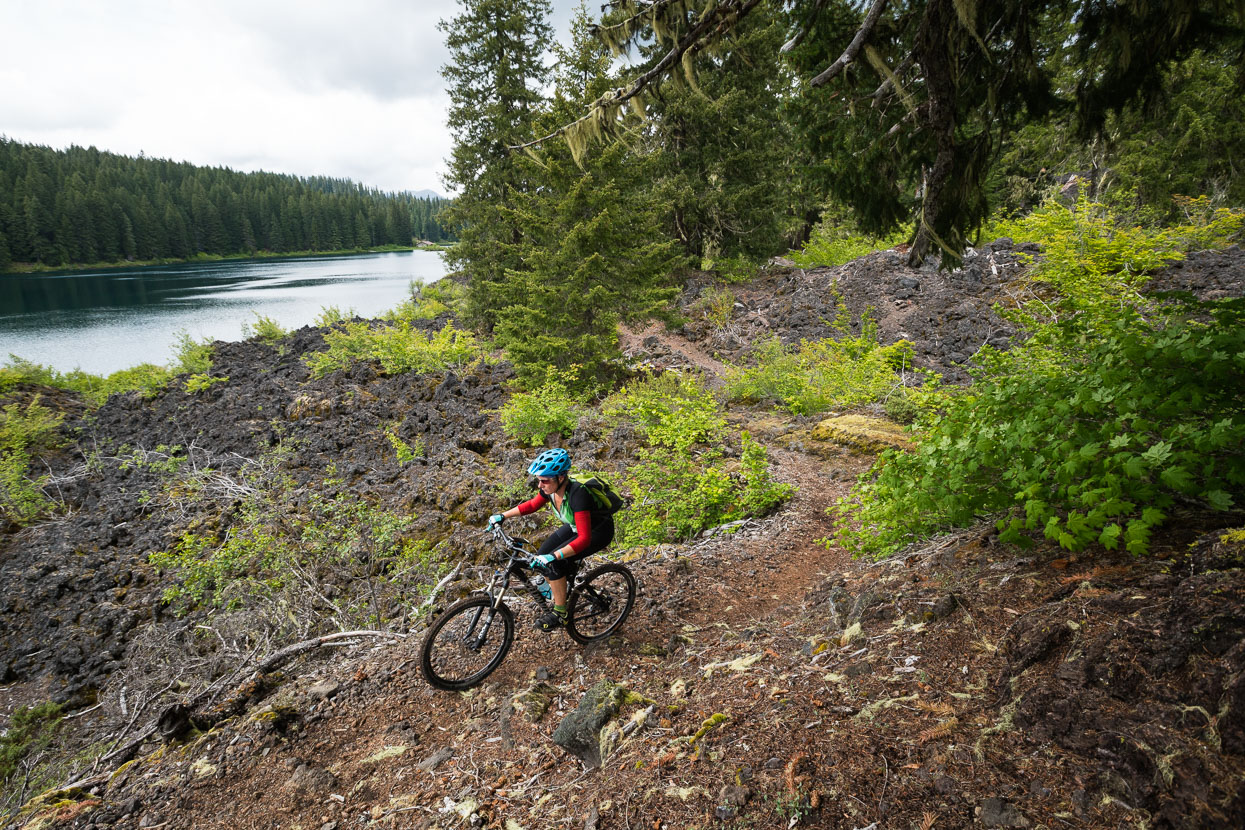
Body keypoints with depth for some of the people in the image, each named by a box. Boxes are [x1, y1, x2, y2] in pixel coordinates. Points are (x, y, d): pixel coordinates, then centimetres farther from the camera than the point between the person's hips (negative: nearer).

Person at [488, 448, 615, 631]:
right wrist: (503, 516, 1)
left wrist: (554, 556, -47)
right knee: (541, 557, -5)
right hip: (575, 526, 8)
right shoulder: (550, 488, -15)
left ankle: (560, 614, -4)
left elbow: (584, 538, -40)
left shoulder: (577, 494, -37)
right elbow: (532, 505, 7)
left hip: (598, 531, -8)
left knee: (552, 563, -21)